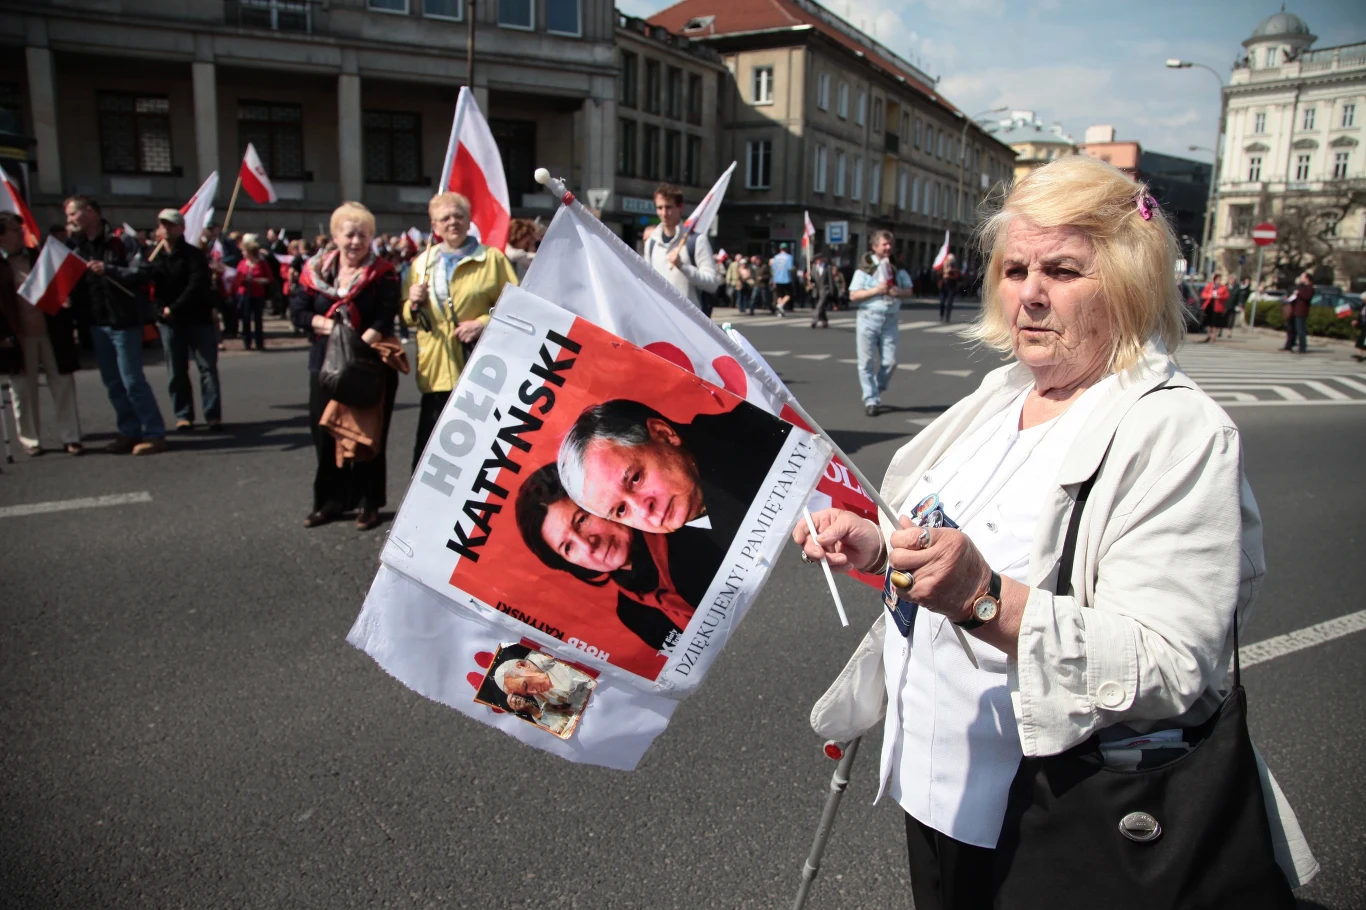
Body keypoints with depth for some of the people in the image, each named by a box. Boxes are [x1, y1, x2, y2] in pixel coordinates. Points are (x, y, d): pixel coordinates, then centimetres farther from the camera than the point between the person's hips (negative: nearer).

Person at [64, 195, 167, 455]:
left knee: (132, 381, -6)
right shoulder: (78, 245, 10)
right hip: (96, 323, 8)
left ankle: (155, 434, 2)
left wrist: (108, 270, -28)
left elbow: (141, 272, -20)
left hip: (122, 320, -8)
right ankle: (130, 432, 20)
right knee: (112, 383, 11)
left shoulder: (118, 240, -11)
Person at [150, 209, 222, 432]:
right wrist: (161, 310, -15)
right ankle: (183, 415, 13)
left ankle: (213, 415, 2)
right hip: (169, 321, 4)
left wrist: (174, 308, -17)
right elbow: (150, 285, 4)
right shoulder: (155, 257, 9)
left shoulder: (194, 254, -4)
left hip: (199, 318, -3)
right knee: (176, 372, 5)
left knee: (207, 368, -2)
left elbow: (197, 286, -14)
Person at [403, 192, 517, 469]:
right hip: (436, 370, 3)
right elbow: (409, 317, 20)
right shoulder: (422, 263, 14)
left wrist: (484, 323, -15)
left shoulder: (491, 258, 3)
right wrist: (414, 304, -2)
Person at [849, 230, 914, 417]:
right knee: (867, 362, -1)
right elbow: (853, 296, -7)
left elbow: (908, 290, 12)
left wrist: (899, 292, -10)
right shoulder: (865, 268, -3)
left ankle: (875, 392, 24)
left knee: (889, 361, 2)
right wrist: (876, 290, -17)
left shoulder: (897, 267, 9)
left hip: (890, 319, 3)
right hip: (868, 318, -3)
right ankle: (871, 401, 7)